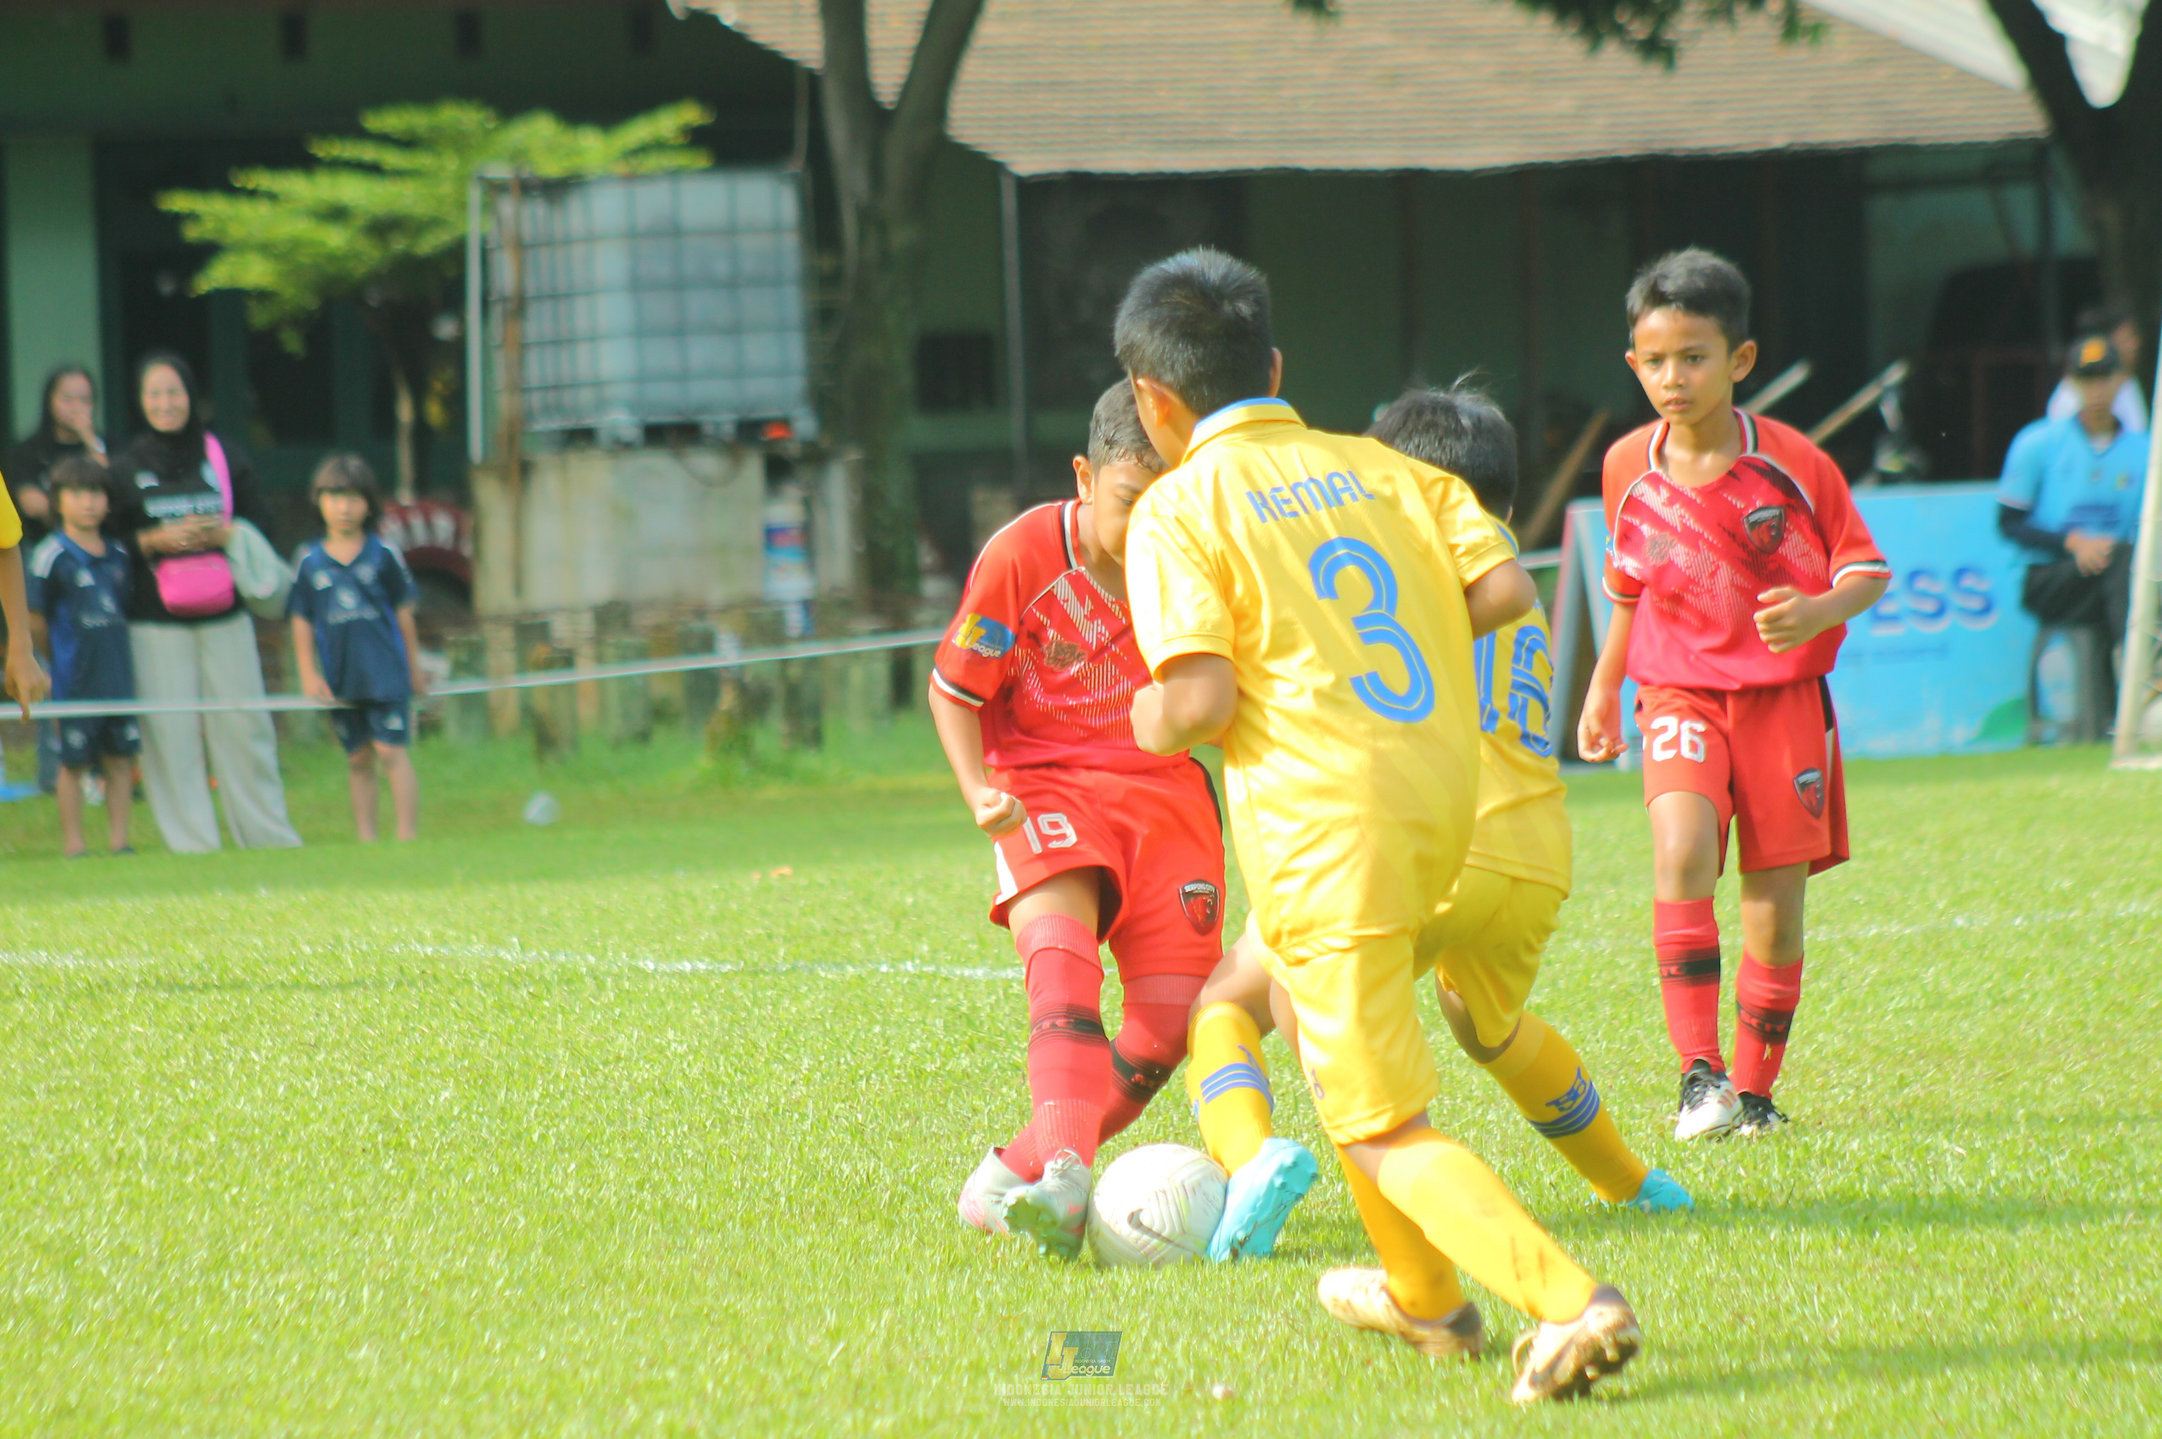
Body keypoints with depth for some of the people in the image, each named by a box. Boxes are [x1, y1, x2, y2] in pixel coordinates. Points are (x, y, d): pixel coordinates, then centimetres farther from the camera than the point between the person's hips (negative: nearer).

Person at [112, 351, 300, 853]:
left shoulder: (225, 459, 9)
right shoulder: (125, 471, 6)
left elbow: (260, 528, 11)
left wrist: (220, 533, -9)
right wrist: (156, 540, -11)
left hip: (224, 617, 1)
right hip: (155, 623, -1)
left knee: (242, 723, 0)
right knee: (170, 732, -5)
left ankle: (266, 831, 11)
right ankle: (191, 843, 0)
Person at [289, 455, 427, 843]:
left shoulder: (384, 555, 1)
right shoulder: (309, 560, 4)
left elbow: (403, 614, 7)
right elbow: (302, 622, 7)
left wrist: (414, 668, 10)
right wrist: (308, 674, 0)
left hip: (386, 675, -2)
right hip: (340, 678, 2)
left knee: (392, 751, -8)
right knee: (358, 759, 9)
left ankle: (407, 834, -6)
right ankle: (365, 837, 14)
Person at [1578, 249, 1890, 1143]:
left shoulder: (1794, 463, -8)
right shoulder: (1629, 467, 2)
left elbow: (1867, 569, -1)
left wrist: (1818, 611, -22)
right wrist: (1602, 690, 14)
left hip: (1785, 696, -1)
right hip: (1680, 693, 1)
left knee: (1776, 903, 1)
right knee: (1681, 852, -26)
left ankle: (1754, 1089, 19)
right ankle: (1698, 1076, -28)